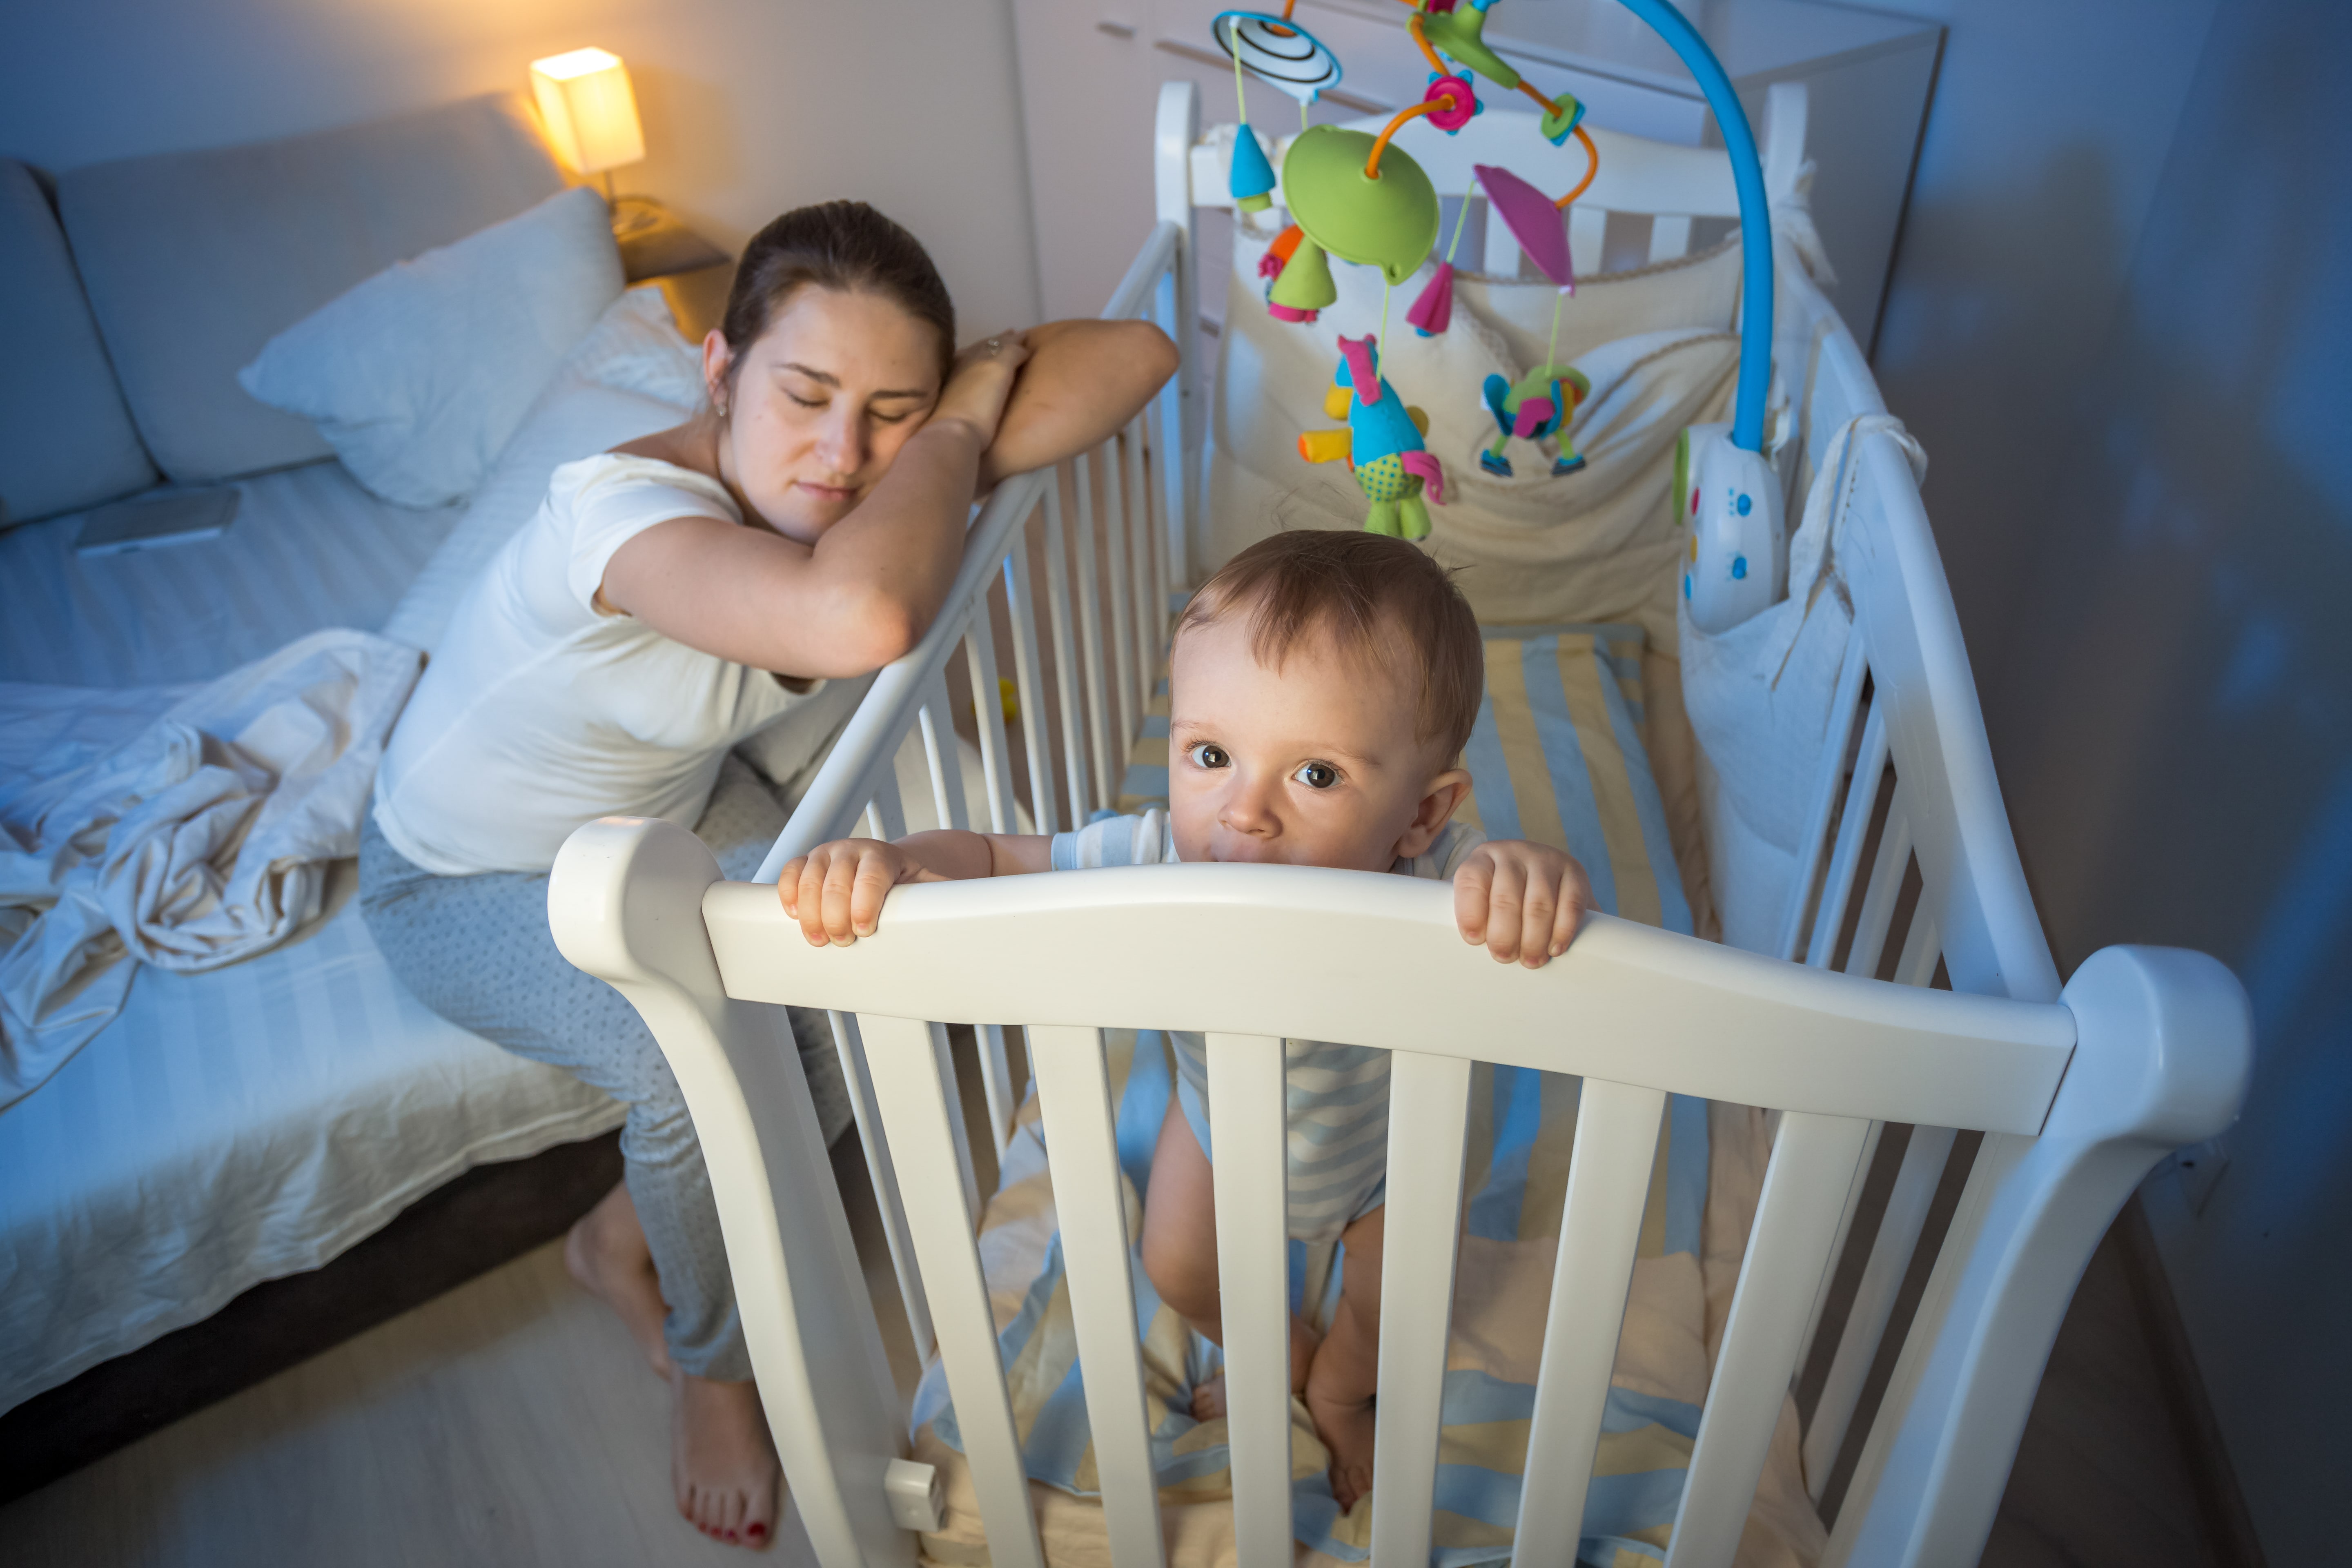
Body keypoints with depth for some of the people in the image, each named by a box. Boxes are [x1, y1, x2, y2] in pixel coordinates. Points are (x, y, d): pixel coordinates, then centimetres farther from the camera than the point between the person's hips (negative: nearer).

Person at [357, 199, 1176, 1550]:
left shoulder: (859, 488, -19)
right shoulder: (624, 506, -39)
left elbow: (1139, 352, -20)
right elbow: (860, 619, -61)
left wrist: (941, 442, -34)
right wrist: (960, 434, -40)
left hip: (674, 806, 6)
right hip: (470, 880, -5)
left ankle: (629, 1239, 13)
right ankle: (712, 1361, 6)